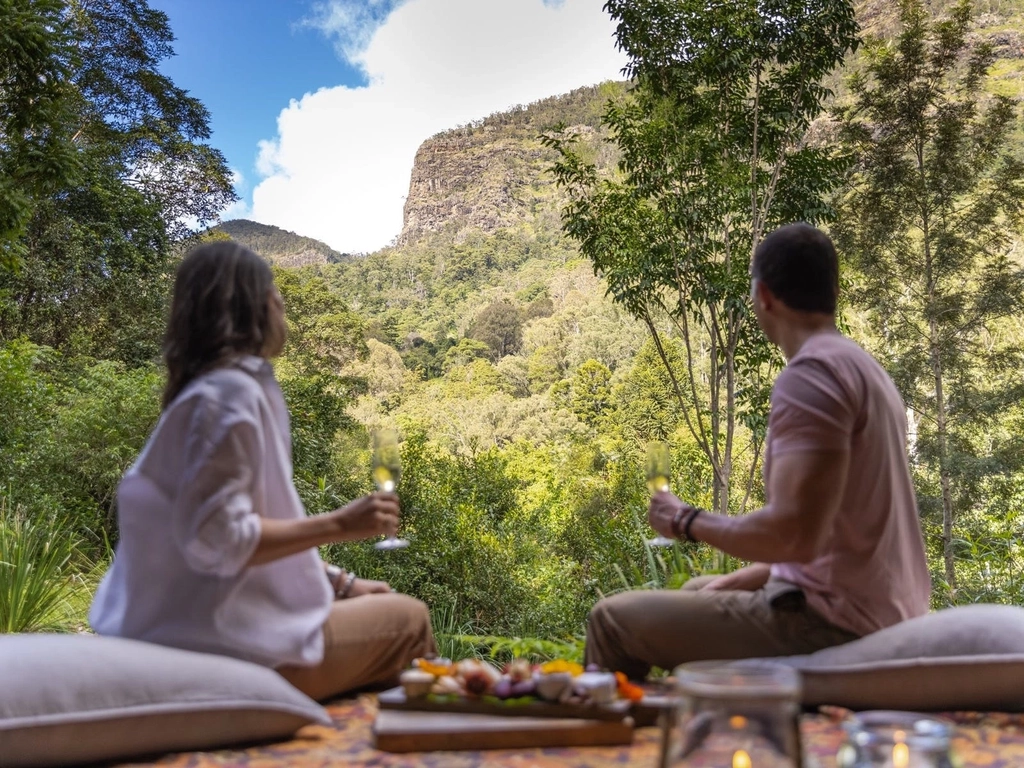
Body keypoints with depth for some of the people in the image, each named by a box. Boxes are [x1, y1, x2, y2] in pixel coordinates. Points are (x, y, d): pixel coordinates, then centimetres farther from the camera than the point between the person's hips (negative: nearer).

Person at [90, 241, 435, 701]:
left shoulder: (236, 387, 10)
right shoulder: (229, 394, -19)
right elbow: (217, 539, -26)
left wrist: (340, 582, 11)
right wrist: (338, 524, -20)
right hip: (224, 642, -10)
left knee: (379, 604, 20)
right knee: (406, 618, 1)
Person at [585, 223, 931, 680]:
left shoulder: (810, 375, -19)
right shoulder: (863, 368, 13)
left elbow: (794, 533, -28)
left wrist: (688, 522, -11)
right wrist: (744, 579, 14)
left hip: (831, 621, -10)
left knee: (614, 618, -5)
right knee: (696, 593, 30)